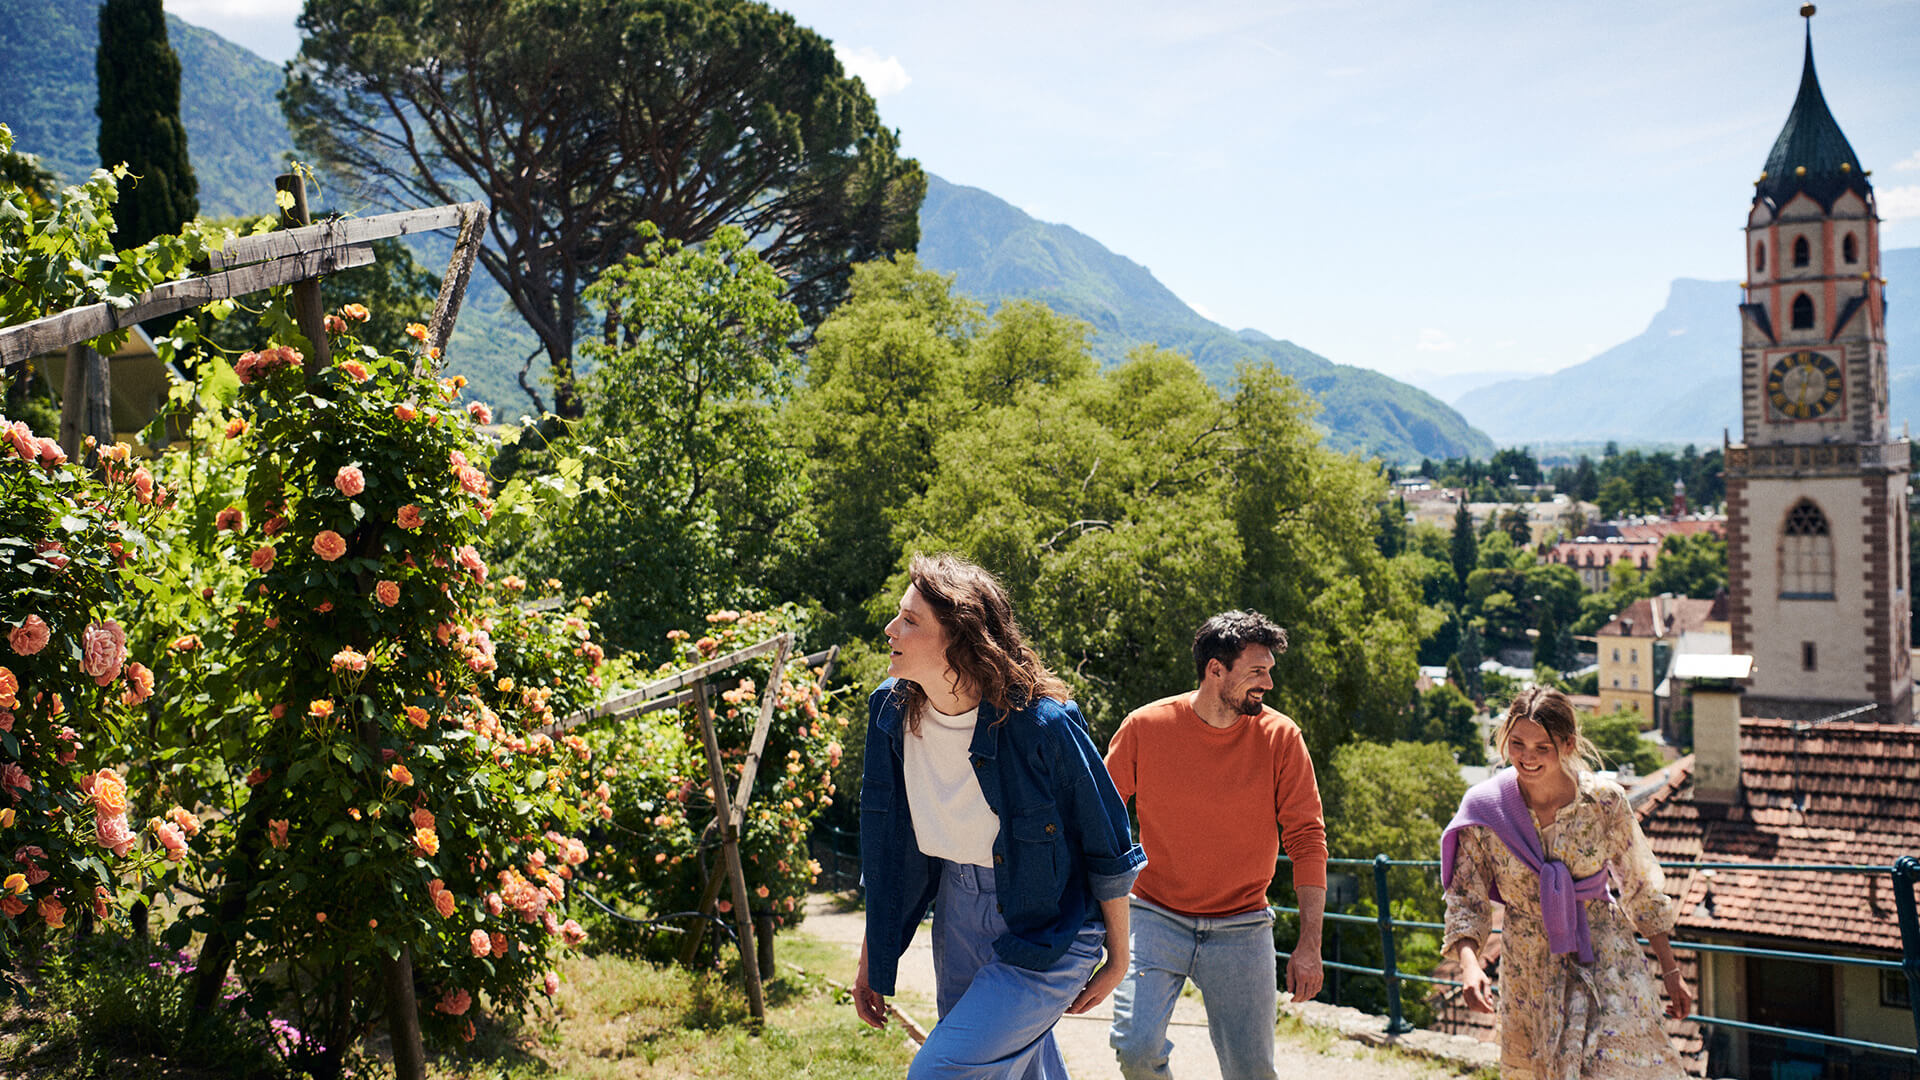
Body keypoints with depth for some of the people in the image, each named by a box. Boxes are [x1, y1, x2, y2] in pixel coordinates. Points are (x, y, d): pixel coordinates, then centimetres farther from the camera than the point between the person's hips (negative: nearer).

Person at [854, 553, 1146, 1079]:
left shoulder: (1041, 724, -25)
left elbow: (1108, 849, -11)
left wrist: (1118, 959, -2)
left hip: (1050, 932, -6)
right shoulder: (892, 710, -8)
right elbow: (885, 850, 5)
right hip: (958, 916, 6)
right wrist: (871, 959, 8)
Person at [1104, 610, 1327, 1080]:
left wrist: (1309, 944, -8)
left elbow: (1307, 838, -3)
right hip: (1157, 918, -1)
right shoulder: (1145, 727, -7)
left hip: (1241, 929, 1)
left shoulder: (1280, 737, -6)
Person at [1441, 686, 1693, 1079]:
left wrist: (1671, 971, 4)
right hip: (1530, 967, 1)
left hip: (1605, 957, -1)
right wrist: (1469, 964, -25)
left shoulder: (1604, 802, -14)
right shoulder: (1484, 809, -14)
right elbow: (1466, 899, -7)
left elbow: (1640, 888, -1)